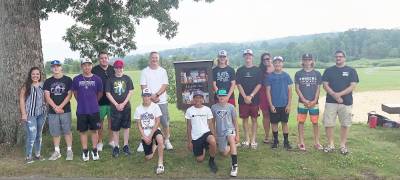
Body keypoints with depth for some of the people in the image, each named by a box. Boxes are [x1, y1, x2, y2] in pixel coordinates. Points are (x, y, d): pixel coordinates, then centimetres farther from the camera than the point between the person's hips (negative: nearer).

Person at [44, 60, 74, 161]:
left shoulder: (68, 80, 1)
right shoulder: (48, 82, 7)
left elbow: (69, 95, -4)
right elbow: (47, 96, 0)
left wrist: (60, 106, -13)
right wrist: (55, 107, -12)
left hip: (65, 110, -2)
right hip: (52, 111, 2)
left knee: (67, 131, 2)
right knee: (55, 132, 8)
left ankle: (69, 150, 11)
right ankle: (57, 151, 19)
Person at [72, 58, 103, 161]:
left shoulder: (97, 79, -3)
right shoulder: (76, 79, -2)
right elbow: (75, 93, 11)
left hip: (94, 110, 0)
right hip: (81, 110, 0)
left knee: (94, 130, 8)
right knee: (83, 131, 8)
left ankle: (94, 151, 21)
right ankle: (85, 151, 21)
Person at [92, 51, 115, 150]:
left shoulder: (113, 69, 6)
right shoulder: (94, 70, -3)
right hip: (100, 100, -3)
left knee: (111, 120, 10)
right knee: (100, 121, 6)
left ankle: (111, 140, 24)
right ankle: (100, 142, 18)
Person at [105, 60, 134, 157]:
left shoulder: (127, 78, 3)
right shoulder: (111, 80, 1)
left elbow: (130, 92, -1)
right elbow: (108, 93, -1)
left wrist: (123, 104, -10)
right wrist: (116, 104, -10)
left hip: (126, 106, 1)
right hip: (115, 107, -1)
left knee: (126, 127, 8)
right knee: (115, 128, 4)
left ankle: (126, 146, 18)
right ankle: (116, 147, 15)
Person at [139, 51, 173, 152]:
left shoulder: (163, 71, 7)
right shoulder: (144, 71, 5)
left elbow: (165, 85, -2)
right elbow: (143, 87, -2)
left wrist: (156, 94, -15)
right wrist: (151, 97, -13)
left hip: (162, 101, 1)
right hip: (148, 101, -1)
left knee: (165, 122, 3)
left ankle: (167, 141, 17)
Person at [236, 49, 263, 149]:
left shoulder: (257, 70, 3)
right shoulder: (240, 70, 6)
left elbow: (259, 85, -3)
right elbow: (239, 85, 0)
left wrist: (251, 96, -12)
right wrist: (245, 97, -11)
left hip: (255, 99, -1)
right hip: (243, 99, 1)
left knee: (254, 119, 3)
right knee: (245, 119, 6)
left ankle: (253, 140, 9)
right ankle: (247, 140, 15)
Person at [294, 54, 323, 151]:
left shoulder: (317, 73, 4)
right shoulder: (298, 74, 2)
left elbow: (318, 88, 3)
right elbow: (297, 88, 0)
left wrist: (314, 101, -8)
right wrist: (304, 100, -9)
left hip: (314, 102, 0)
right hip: (302, 102, 0)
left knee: (315, 122, 5)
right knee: (301, 122, 3)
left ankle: (317, 142, 16)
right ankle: (301, 142, 11)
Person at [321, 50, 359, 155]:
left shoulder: (351, 71, 4)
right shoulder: (329, 70, 8)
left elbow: (353, 86, -5)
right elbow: (325, 85, 1)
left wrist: (339, 94, -17)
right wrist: (334, 95, -14)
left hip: (346, 102, -1)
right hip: (330, 102, 1)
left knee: (345, 124, 5)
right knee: (328, 123, 0)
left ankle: (343, 145, 19)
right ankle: (331, 144, 14)